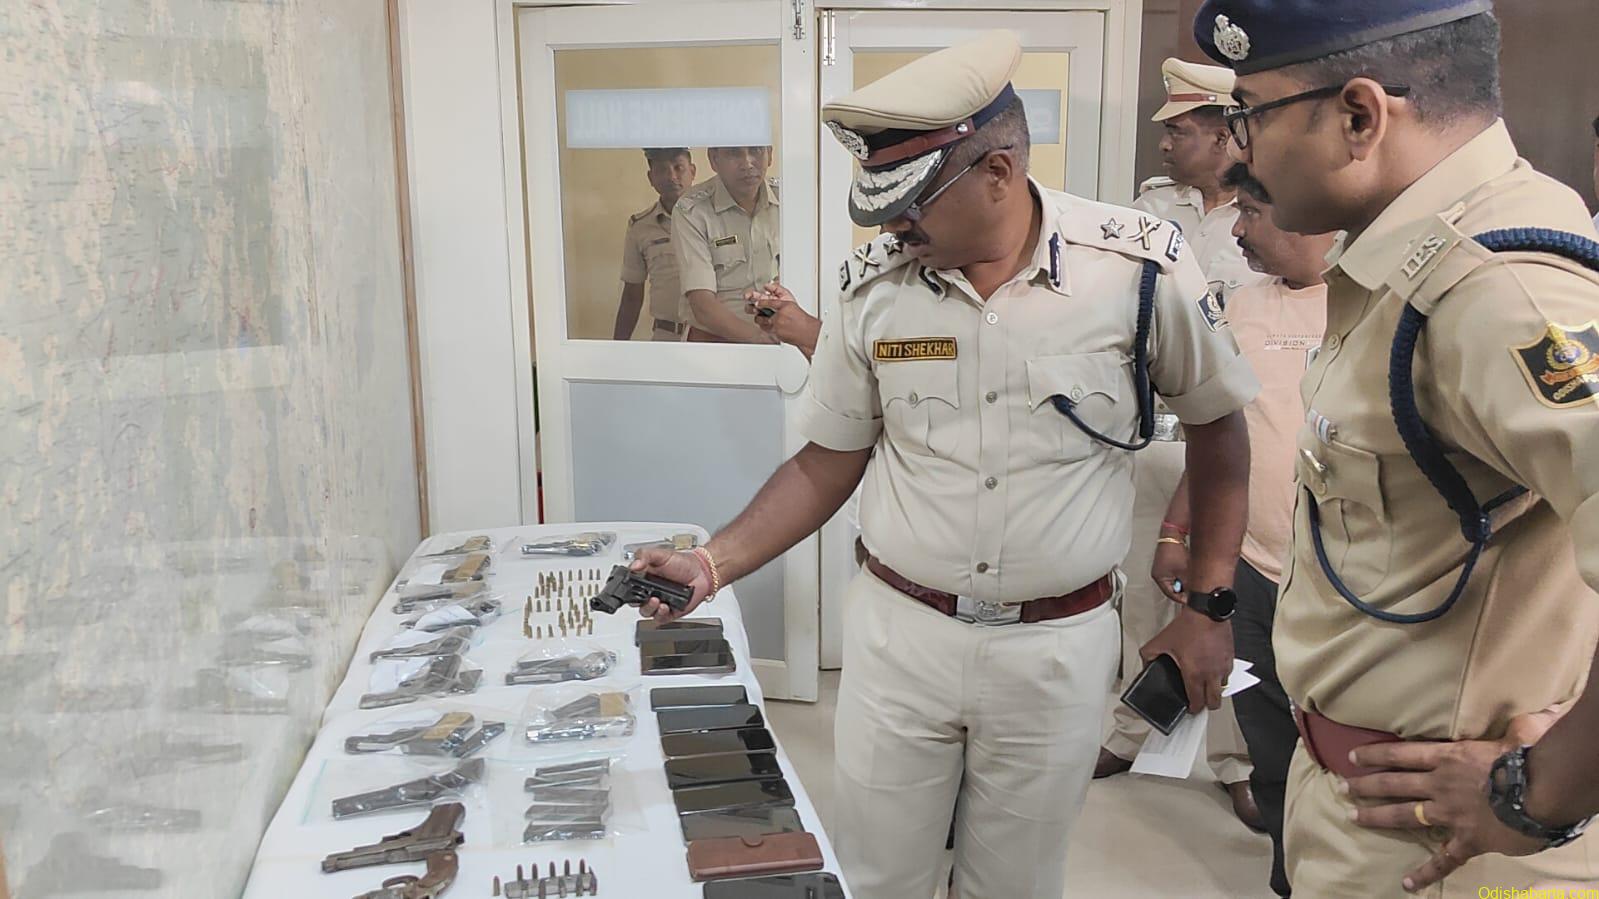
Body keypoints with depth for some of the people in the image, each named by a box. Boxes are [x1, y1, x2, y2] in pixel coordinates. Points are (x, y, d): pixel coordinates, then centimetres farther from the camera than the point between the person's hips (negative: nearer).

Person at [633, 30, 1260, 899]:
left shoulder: (1139, 266, -12)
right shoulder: (871, 284, -7)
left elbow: (1218, 424, 2)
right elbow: (829, 462, 4)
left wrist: (1209, 608, 1)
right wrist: (712, 564, -6)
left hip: (1057, 646, -1)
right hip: (899, 631, 2)